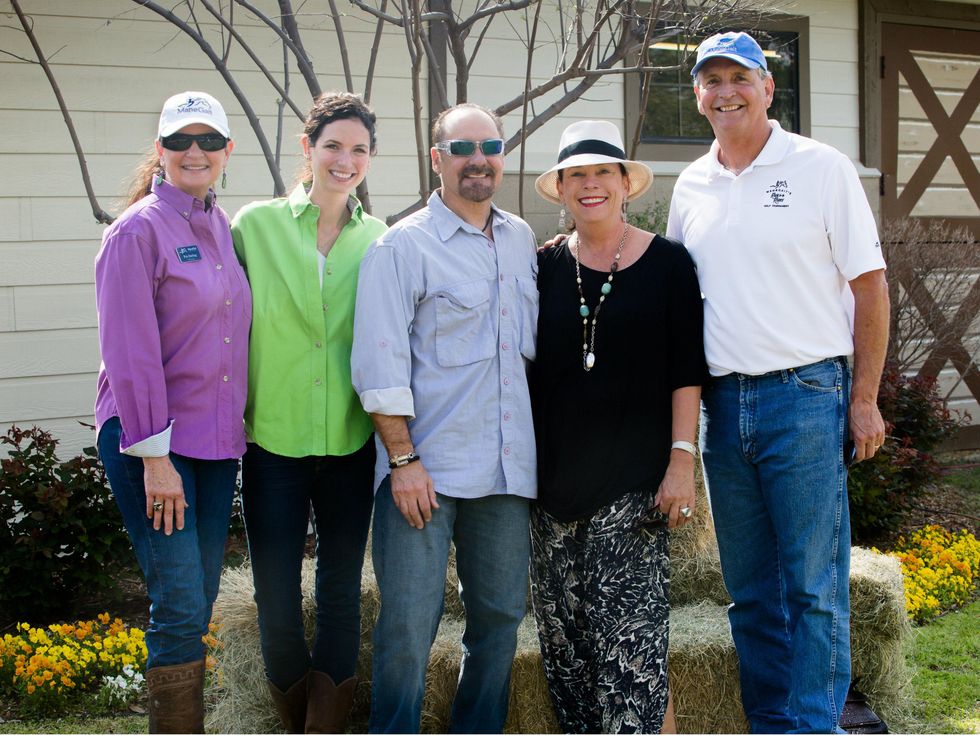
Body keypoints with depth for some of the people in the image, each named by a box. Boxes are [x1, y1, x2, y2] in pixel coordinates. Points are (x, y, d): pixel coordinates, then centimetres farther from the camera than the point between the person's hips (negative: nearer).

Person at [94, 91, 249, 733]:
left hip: (217, 439, 7)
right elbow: (130, 352, -14)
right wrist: (154, 456, -17)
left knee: (200, 601, 12)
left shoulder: (222, 228, 11)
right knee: (180, 605, -7)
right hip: (150, 443, -7)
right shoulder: (140, 230, -10)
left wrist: (235, 425, 10)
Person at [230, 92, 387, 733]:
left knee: (341, 594, 9)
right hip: (273, 440, -1)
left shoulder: (377, 237, 5)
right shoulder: (256, 224, -1)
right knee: (277, 601, 3)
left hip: (351, 442, 2)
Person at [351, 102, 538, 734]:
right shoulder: (404, 245, -4)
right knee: (409, 626, -3)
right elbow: (380, 366, -9)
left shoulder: (521, 239, 13)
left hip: (505, 465, 6)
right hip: (426, 467, -5)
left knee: (501, 617, 11)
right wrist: (403, 459, -13)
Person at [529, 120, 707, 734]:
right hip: (555, 476, 4)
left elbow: (686, 372, 0)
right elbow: (525, 370, 13)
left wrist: (682, 459, -8)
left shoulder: (667, 263, 1)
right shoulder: (545, 268, 9)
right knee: (562, 631, 5)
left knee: (626, 627, -9)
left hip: (633, 478, -3)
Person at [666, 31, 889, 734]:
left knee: (814, 588, -2)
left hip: (805, 394, -5)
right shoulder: (690, 187, 12)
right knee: (750, 589, 11)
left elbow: (869, 285, -1)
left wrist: (865, 399, -6)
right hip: (721, 403, 5)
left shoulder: (821, 168, -1)